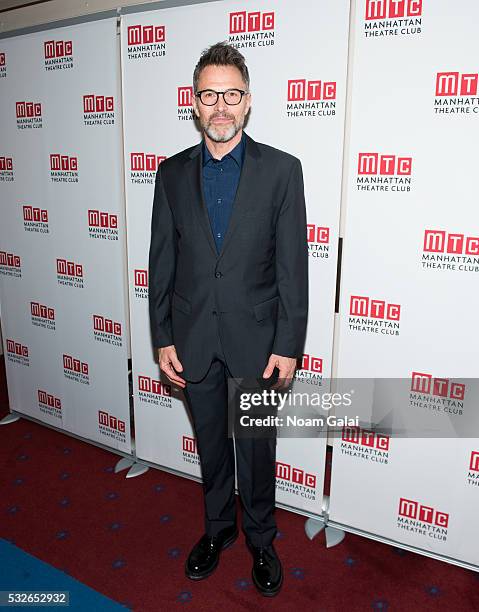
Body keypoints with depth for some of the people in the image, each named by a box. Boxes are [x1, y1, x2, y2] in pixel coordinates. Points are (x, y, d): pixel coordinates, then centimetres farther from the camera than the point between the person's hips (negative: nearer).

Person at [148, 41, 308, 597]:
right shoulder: (172, 172, 2)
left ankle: (260, 540, 38)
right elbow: (162, 261, 4)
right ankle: (217, 527, 44)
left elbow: (293, 265, -7)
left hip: (255, 338, -2)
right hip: (193, 338, 3)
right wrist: (163, 337, 1)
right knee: (210, 443, 19)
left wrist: (288, 345, -9)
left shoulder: (281, 169, -5)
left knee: (256, 449, 13)